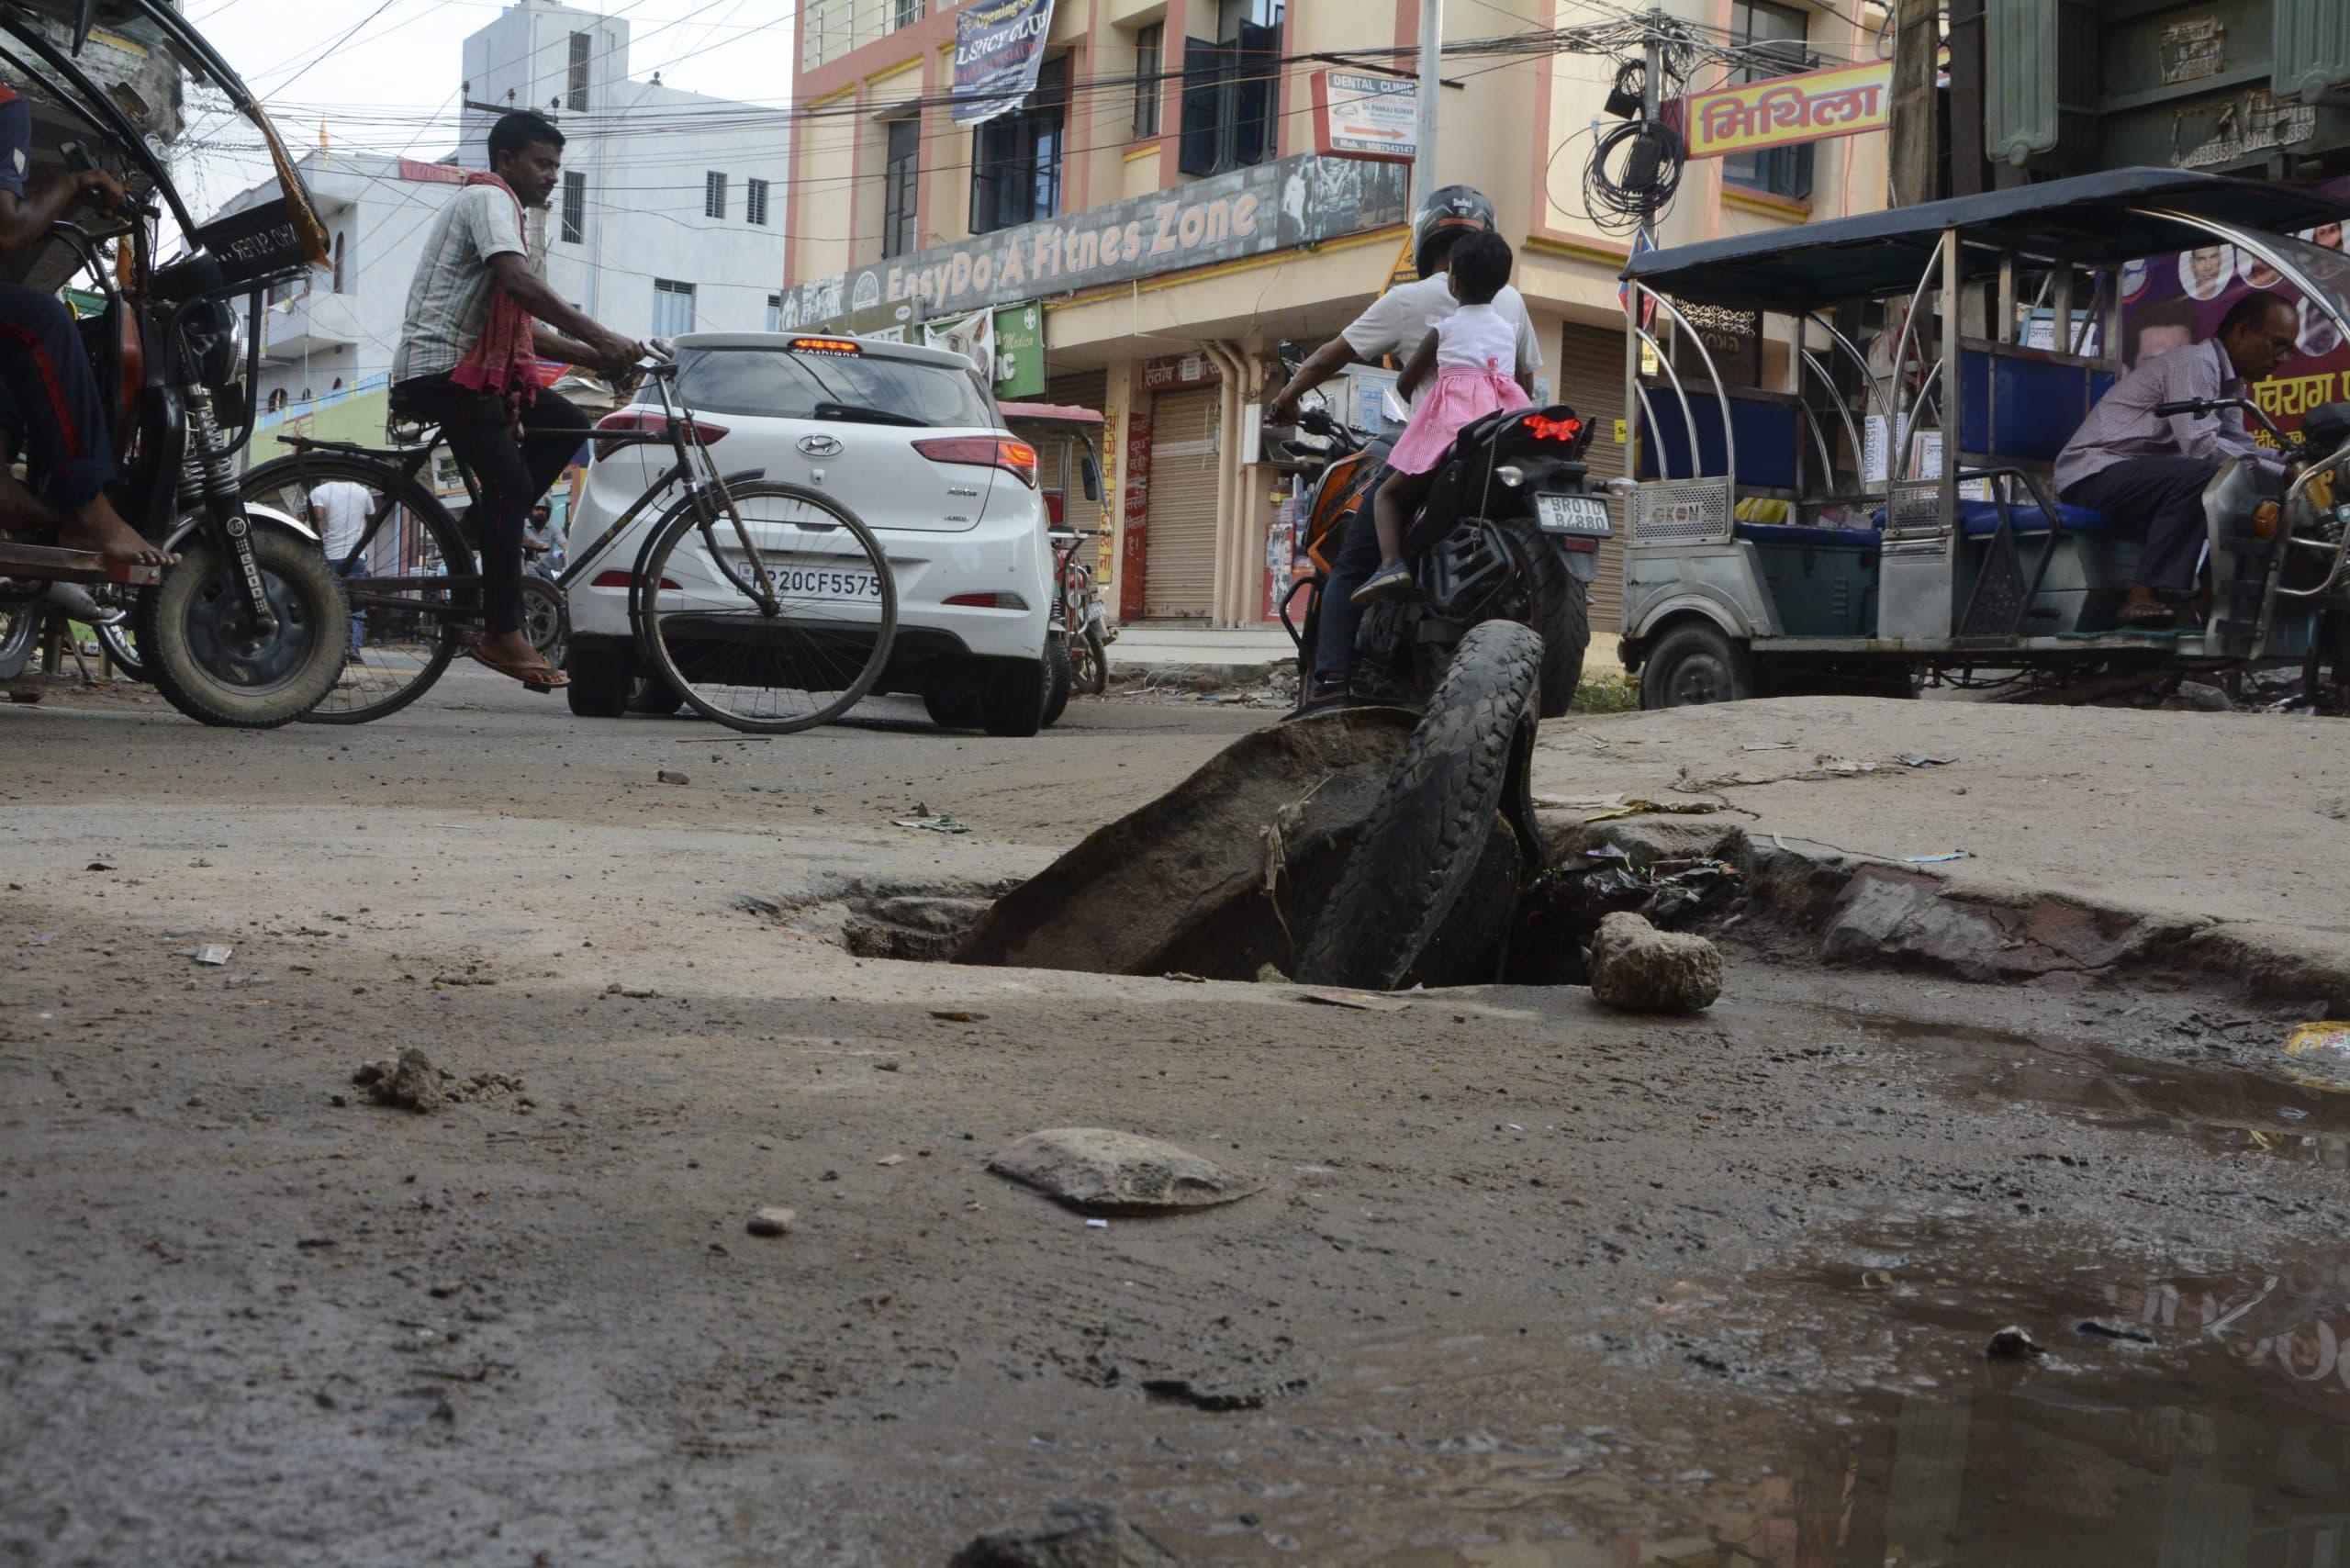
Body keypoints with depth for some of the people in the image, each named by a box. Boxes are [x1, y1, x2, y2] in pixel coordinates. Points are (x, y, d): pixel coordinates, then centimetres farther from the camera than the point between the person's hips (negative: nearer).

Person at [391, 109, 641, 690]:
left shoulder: (498, 208, 26)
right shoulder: (487, 198, -7)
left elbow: (527, 330, 21)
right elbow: (520, 282, -27)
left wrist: (596, 358, 9)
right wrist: (602, 339, -30)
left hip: (475, 367, 10)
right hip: (442, 367, -10)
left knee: (567, 425, 4)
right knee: (511, 483, -17)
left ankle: (490, 529, 2)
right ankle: (504, 636, -17)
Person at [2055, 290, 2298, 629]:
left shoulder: (2230, 383, 16)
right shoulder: (2195, 363, -16)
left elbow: (2238, 447, 13)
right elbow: (2200, 444, -27)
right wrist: (2280, 473, -25)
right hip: (2093, 472, -10)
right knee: (2201, 476, -32)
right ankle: (2146, 596, -34)